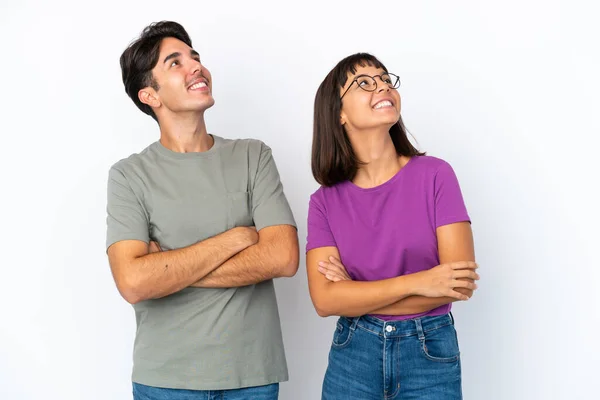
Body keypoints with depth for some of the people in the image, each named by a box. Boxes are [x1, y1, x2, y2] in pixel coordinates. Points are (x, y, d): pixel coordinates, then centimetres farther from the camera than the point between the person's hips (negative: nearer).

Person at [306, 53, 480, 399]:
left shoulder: (435, 176, -8)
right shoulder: (325, 201, -2)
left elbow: (460, 283, -14)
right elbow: (324, 300, -11)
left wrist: (356, 295, -10)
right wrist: (416, 283, -21)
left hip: (431, 356, -1)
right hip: (352, 356, 1)